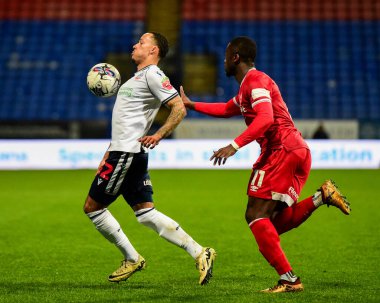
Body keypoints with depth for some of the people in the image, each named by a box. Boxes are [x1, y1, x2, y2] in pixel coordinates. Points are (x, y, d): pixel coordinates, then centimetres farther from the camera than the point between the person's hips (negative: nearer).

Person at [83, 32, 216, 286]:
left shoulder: (153, 74, -8)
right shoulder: (139, 77, 23)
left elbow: (179, 108, -18)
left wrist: (159, 135, -28)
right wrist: (109, 155, 25)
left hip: (127, 152, -10)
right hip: (123, 151, 10)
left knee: (92, 207, -2)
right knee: (146, 213, 4)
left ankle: (131, 259, 5)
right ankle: (199, 253, -1)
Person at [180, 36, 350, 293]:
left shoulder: (255, 80, -6)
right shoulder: (248, 85, 25)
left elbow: (265, 118, -22)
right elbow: (227, 110, 43)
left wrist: (235, 145, -27)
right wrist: (191, 105, 47)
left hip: (282, 151, -10)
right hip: (298, 151, 10)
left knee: (256, 214, -11)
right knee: (275, 223, 8)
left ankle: (288, 279, -18)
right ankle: (323, 195, -3)